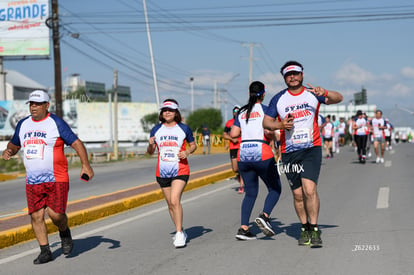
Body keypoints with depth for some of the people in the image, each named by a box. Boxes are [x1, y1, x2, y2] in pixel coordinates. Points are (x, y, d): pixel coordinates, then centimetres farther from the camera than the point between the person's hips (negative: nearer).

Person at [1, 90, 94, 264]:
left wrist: (85, 165, -18)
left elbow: (76, 142, -6)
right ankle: (45, 252, 12)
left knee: (56, 214, -12)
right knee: (36, 216, 0)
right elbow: (14, 144, 26)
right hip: (32, 181, 5)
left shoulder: (56, 123, -4)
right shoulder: (23, 124, 12)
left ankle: (65, 233, 20)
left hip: (56, 179, -4)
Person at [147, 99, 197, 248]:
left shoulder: (184, 128, -1)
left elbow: (193, 145, 11)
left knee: (175, 200, -19)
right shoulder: (156, 130, 6)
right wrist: (150, 145, -10)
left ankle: (179, 234, -12)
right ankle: (180, 232, 25)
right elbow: (150, 152, 12)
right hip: (162, 172, 4)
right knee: (170, 204, 10)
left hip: (180, 171, -4)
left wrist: (187, 152, -10)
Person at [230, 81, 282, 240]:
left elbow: (233, 134, 7)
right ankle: (264, 216, -15)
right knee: (275, 189, 9)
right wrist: (272, 138, 5)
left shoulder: (241, 112, 12)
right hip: (262, 155, -5)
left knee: (250, 193, 12)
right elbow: (268, 130, -16)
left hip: (243, 155, 5)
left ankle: (243, 228, 0)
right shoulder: (265, 109, -3)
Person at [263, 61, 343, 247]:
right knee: (298, 194, 6)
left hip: (311, 149, -2)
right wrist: (280, 125, -11)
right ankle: (304, 228, 22)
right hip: (289, 152, 2)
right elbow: (266, 122, 10)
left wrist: (324, 93, -25)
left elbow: (338, 98, -4)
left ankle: (314, 229, -8)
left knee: (309, 189, -17)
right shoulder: (278, 99, 8)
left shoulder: (312, 94, 4)